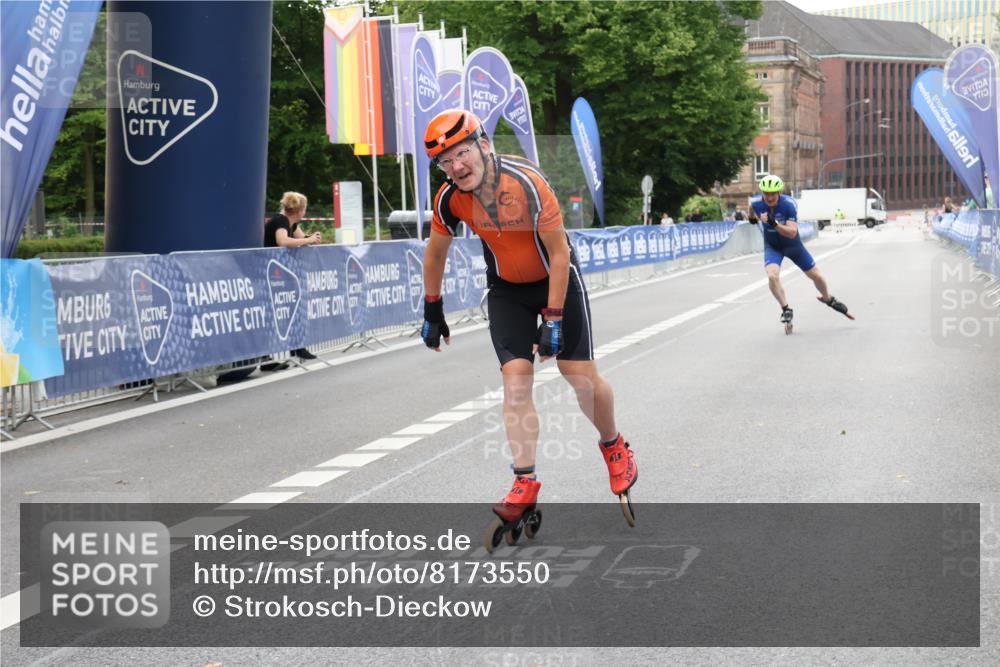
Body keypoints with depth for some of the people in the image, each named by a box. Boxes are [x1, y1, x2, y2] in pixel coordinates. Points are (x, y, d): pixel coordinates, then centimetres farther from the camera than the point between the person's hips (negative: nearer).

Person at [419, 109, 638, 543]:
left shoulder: (527, 182, -31)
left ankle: (614, 448, 25)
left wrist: (553, 317, -23)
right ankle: (525, 485, -6)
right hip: (506, 290, 3)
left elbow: (559, 253, -23)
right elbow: (435, 253, 2)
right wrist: (432, 312, 7)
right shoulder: (450, 198, -17)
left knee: (582, 377, -2)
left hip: (555, 279, -3)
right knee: (516, 381, -10)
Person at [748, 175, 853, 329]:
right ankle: (786, 310, -9)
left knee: (816, 276, 10)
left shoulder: (788, 204, -30)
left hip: (793, 245, 0)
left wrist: (774, 224, -50)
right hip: (772, 247, 0)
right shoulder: (756, 203, -21)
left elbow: (792, 233, -39)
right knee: (772, 276, -27)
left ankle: (828, 299, 41)